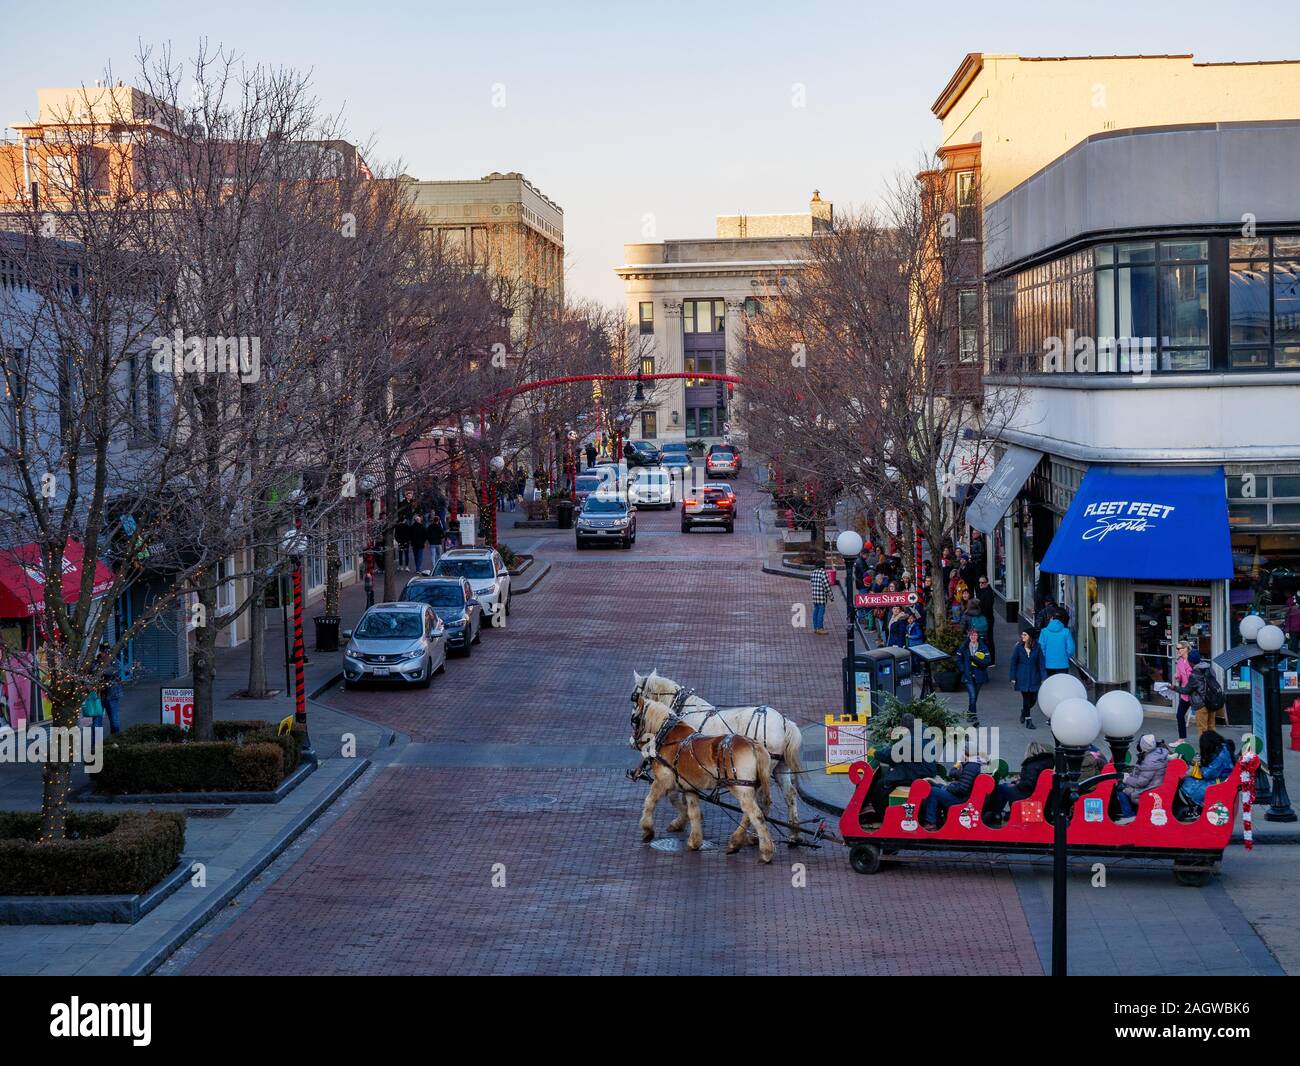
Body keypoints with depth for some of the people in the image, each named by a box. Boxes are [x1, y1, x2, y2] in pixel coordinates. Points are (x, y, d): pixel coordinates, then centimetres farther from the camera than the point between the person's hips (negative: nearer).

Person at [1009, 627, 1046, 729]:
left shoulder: (1037, 648, -2)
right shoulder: (1019, 648, -3)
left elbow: (1041, 663, -1)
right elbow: (1013, 663, 2)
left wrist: (1043, 678, -7)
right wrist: (1013, 679, -1)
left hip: (1034, 677, 1)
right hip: (1022, 678, -1)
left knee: (1033, 699, 5)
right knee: (1026, 698, -3)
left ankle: (1024, 711, 36)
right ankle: (1028, 721, 5)